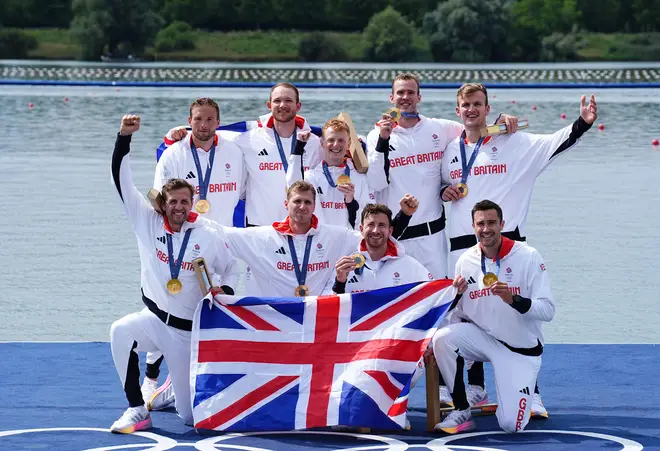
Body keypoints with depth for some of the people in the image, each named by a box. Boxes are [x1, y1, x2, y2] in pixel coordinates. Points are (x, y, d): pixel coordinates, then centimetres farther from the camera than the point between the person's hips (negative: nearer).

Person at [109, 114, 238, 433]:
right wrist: (124, 137, -17)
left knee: (191, 414, 2)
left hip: (189, 330, 0)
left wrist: (224, 291, -10)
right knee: (121, 331, -36)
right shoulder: (148, 222, -5)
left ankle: (172, 387, 43)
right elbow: (122, 181, -9)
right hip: (154, 319, 0)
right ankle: (137, 411, -23)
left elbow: (231, 269, 11)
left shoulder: (209, 238, -5)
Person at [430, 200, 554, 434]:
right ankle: (461, 412, -11)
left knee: (511, 425, -13)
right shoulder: (466, 261, -2)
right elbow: (459, 315, 4)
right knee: (442, 337, -27)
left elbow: (548, 310, -19)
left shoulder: (528, 256, -14)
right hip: (483, 338, 3)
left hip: (521, 349, -3)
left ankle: (528, 391, 24)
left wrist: (513, 300, -35)